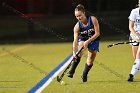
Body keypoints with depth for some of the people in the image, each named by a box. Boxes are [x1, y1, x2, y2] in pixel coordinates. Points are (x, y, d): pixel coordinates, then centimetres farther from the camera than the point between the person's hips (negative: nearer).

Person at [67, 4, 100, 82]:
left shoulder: (93, 19, -25)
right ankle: (72, 71, -30)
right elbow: (75, 41, -26)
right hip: (83, 39, 0)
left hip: (94, 40, 0)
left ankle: (84, 76, 18)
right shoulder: (77, 26, -22)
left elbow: (97, 33, -22)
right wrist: (74, 52, -39)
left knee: (90, 60, -3)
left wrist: (88, 41, -30)